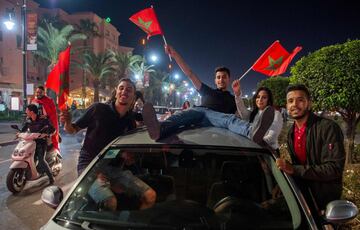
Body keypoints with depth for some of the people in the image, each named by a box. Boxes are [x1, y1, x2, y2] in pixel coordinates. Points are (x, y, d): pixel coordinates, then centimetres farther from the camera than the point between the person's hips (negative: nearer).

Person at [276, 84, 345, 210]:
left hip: (324, 200, -6)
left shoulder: (328, 127, -21)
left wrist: (294, 169, -32)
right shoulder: (291, 133, 3)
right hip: (301, 195, 6)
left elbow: (335, 168, -27)